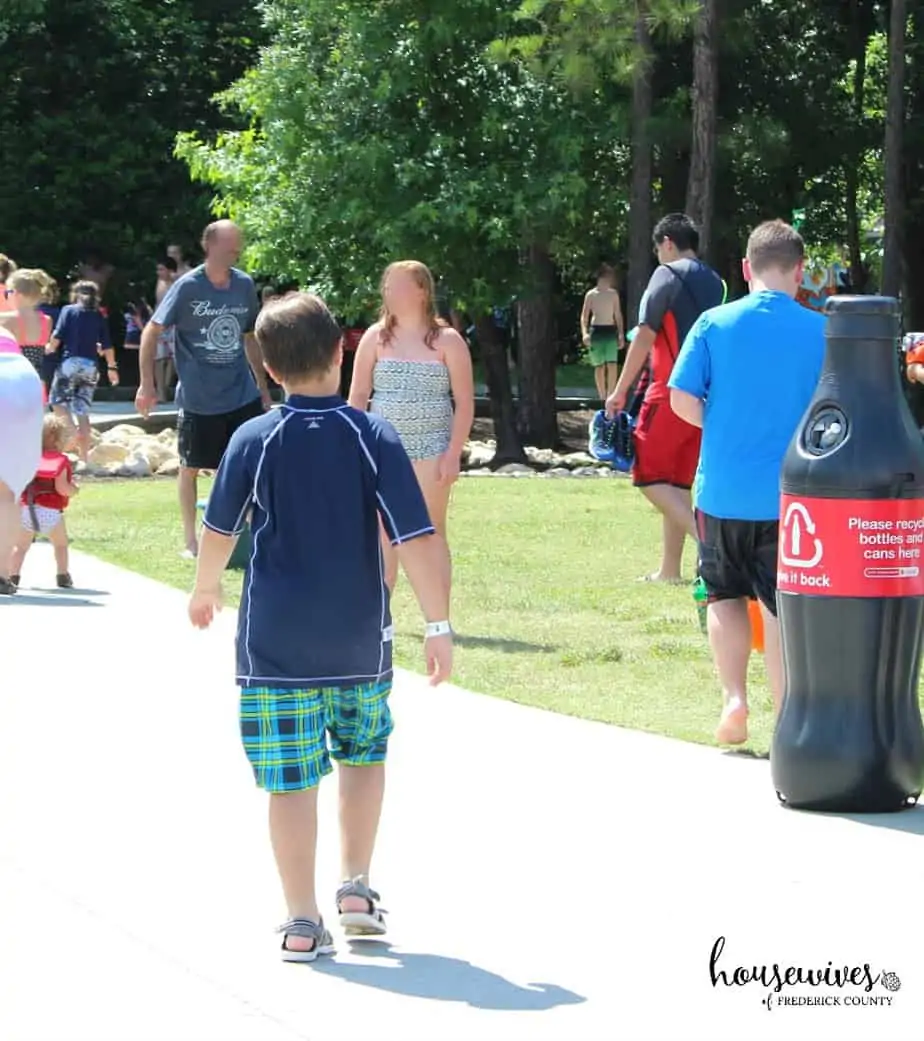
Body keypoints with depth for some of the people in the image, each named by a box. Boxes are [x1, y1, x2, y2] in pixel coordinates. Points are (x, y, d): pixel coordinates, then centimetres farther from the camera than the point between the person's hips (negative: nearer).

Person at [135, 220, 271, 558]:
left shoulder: (245, 285, 2)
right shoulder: (188, 287, -11)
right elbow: (152, 331, -7)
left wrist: (263, 386, 16)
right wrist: (147, 384, -11)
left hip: (243, 396, 4)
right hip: (198, 400, -3)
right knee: (191, 467, 9)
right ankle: (190, 540, 21)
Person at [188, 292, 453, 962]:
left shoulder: (254, 440, -5)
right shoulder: (373, 437, -8)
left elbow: (219, 532, 6)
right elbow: (418, 540, -13)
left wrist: (207, 588, 26)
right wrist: (439, 626, -6)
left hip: (275, 642, 0)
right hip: (360, 641, 1)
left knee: (291, 780, 3)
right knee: (366, 755, 23)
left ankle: (303, 923, 4)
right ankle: (357, 887, 19)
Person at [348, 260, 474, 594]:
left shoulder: (447, 341, -1)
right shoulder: (376, 338, 5)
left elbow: (465, 403, -2)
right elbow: (358, 397, 7)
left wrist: (453, 454, -9)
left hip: (431, 450, -2)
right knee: (383, 535, 5)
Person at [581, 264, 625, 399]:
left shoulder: (614, 294, 9)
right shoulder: (591, 295, 1)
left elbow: (618, 315, 14)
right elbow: (584, 316, -1)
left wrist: (621, 334, 6)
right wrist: (584, 333, -16)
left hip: (611, 331, 1)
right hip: (596, 331, -1)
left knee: (612, 365, -13)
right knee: (599, 366, 1)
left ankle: (611, 395, -12)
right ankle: (602, 397, 7)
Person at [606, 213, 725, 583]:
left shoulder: (668, 275, -7)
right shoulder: (715, 283, 14)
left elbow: (645, 335, -12)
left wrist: (620, 391, -9)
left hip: (671, 391, -8)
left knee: (651, 478, -6)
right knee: (677, 482, 14)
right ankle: (670, 569, 15)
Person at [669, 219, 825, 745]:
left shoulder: (715, 324, -4)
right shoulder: (822, 331, -5)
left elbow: (681, 398, -5)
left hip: (723, 490, 1)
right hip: (791, 493, -1)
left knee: (726, 594, 19)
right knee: (782, 605, 5)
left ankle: (734, 698, 7)